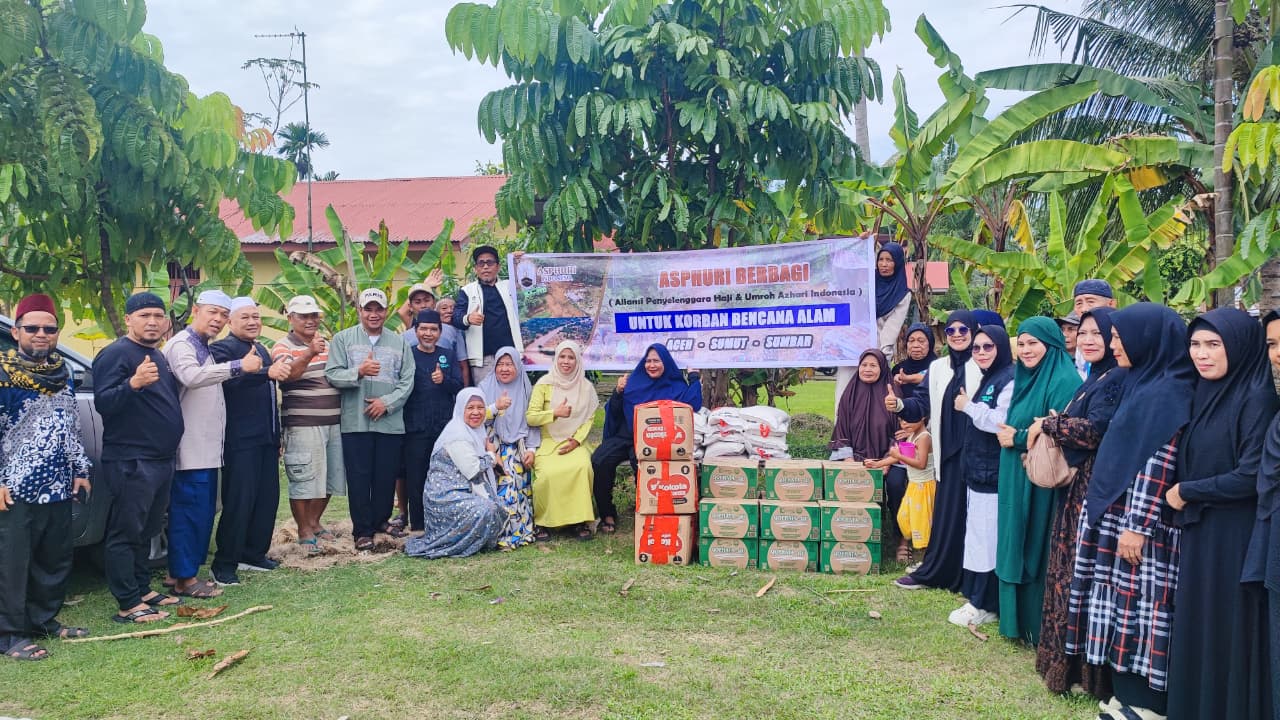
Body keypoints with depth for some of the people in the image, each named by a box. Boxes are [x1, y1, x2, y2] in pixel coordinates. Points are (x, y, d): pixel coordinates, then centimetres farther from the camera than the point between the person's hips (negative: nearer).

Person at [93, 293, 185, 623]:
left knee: (146, 531, 17)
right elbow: (102, 403, -22)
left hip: (162, 460, 9)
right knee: (125, 534, -5)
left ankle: (143, 589, 26)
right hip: (130, 463, -9)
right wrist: (133, 383, -36)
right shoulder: (116, 354, -11)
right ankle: (128, 604, -2)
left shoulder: (158, 356, 17)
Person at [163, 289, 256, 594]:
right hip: (191, 448, -10)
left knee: (203, 511, 13)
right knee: (191, 511, -7)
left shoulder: (205, 349, 20)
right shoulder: (181, 344, -11)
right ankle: (184, 579, 0)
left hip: (207, 447, 10)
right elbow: (191, 376, -32)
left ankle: (181, 571, 22)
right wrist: (239, 366, -37)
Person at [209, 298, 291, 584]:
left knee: (268, 499, 10)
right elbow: (232, 379, -30)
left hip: (266, 440, 8)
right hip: (241, 441, -8)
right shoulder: (223, 349, -8)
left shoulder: (262, 350, 19)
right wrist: (267, 373, -43)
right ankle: (224, 563, 4)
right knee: (239, 502, -6)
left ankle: (254, 554, 23)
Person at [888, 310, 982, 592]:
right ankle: (933, 572, 14)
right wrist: (899, 404, -15)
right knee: (946, 512, 8)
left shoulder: (984, 367, -2)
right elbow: (921, 404, 4)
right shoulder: (937, 368, 12)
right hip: (947, 452, 4)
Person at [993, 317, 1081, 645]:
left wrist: (1018, 438, -12)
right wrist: (1009, 435, 4)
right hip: (1018, 481, 9)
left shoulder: (1063, 381, -14)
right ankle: (1022, 620, 24)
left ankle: (1043, 628, 8)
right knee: (1020, 551, 14)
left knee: (1039, 553, -2)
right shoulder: (1027, 378, 15)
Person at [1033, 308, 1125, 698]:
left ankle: (1086, 666, 5)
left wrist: (1048, 424, -11)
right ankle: (1067, 657, 22)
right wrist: (1054, 428, -1)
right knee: (1071, 569, 13)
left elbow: (1096, 430, -23)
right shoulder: (1095, 378, 16)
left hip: (1095, 487, -10)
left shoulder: (1116, 378, -13)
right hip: (1075, 485, 10)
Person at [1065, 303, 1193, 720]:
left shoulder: (1166, 392, -15)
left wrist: (1137, 526, -21)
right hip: (1118, 514, 9)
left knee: (1140, 602, -3)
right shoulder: (1145, 384, 14)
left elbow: (1158, 465, -20)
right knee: (1126, 601, 11)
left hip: (1140, 519, -9)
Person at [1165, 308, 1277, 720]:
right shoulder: (1203, 393, 10)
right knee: (1195, 631, 14)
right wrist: (1184, 503, 2)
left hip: (1234, 539, -7)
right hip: (1198, 532, 8)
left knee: (1228, 636, 2)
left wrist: (1185, 493, -10)